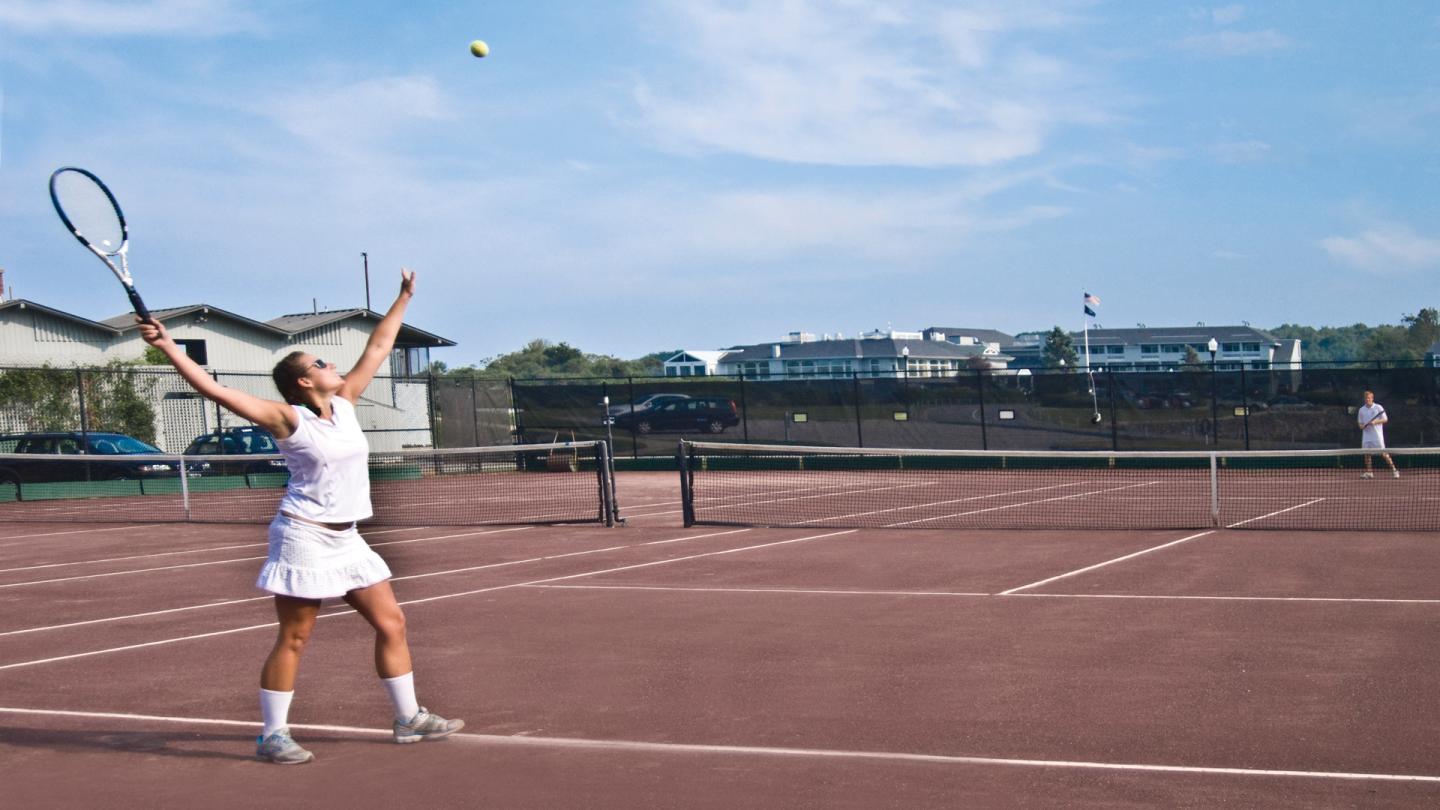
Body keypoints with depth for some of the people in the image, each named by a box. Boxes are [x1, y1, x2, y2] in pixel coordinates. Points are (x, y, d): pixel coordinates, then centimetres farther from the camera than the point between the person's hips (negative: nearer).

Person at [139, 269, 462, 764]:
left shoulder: (344, 404, 8)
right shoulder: (286, 419, -10)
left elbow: (377, 349, 18)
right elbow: (216, 390, -17)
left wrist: (403, 299, 24)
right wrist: (168, 347, -23)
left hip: (346, 539, 7)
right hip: (305, 537, -7)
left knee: (391, 623, 8)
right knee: (293, 639, -3)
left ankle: (409, 719, 18)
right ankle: (272, 735, 7)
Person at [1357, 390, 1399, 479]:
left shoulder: (1378, 407, -2)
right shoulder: (1361, 410, 9)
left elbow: (1385, 419, -2)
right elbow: (1360, 422, 17)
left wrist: (1375, 422, -17)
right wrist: (1362, 426, -6)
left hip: (1377, 435, -4)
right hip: (1366, 434, 4)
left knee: (1383, 453, -7)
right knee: (1367, 453, 3)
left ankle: (1393, 469, -2)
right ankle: (1368, 472, 13)